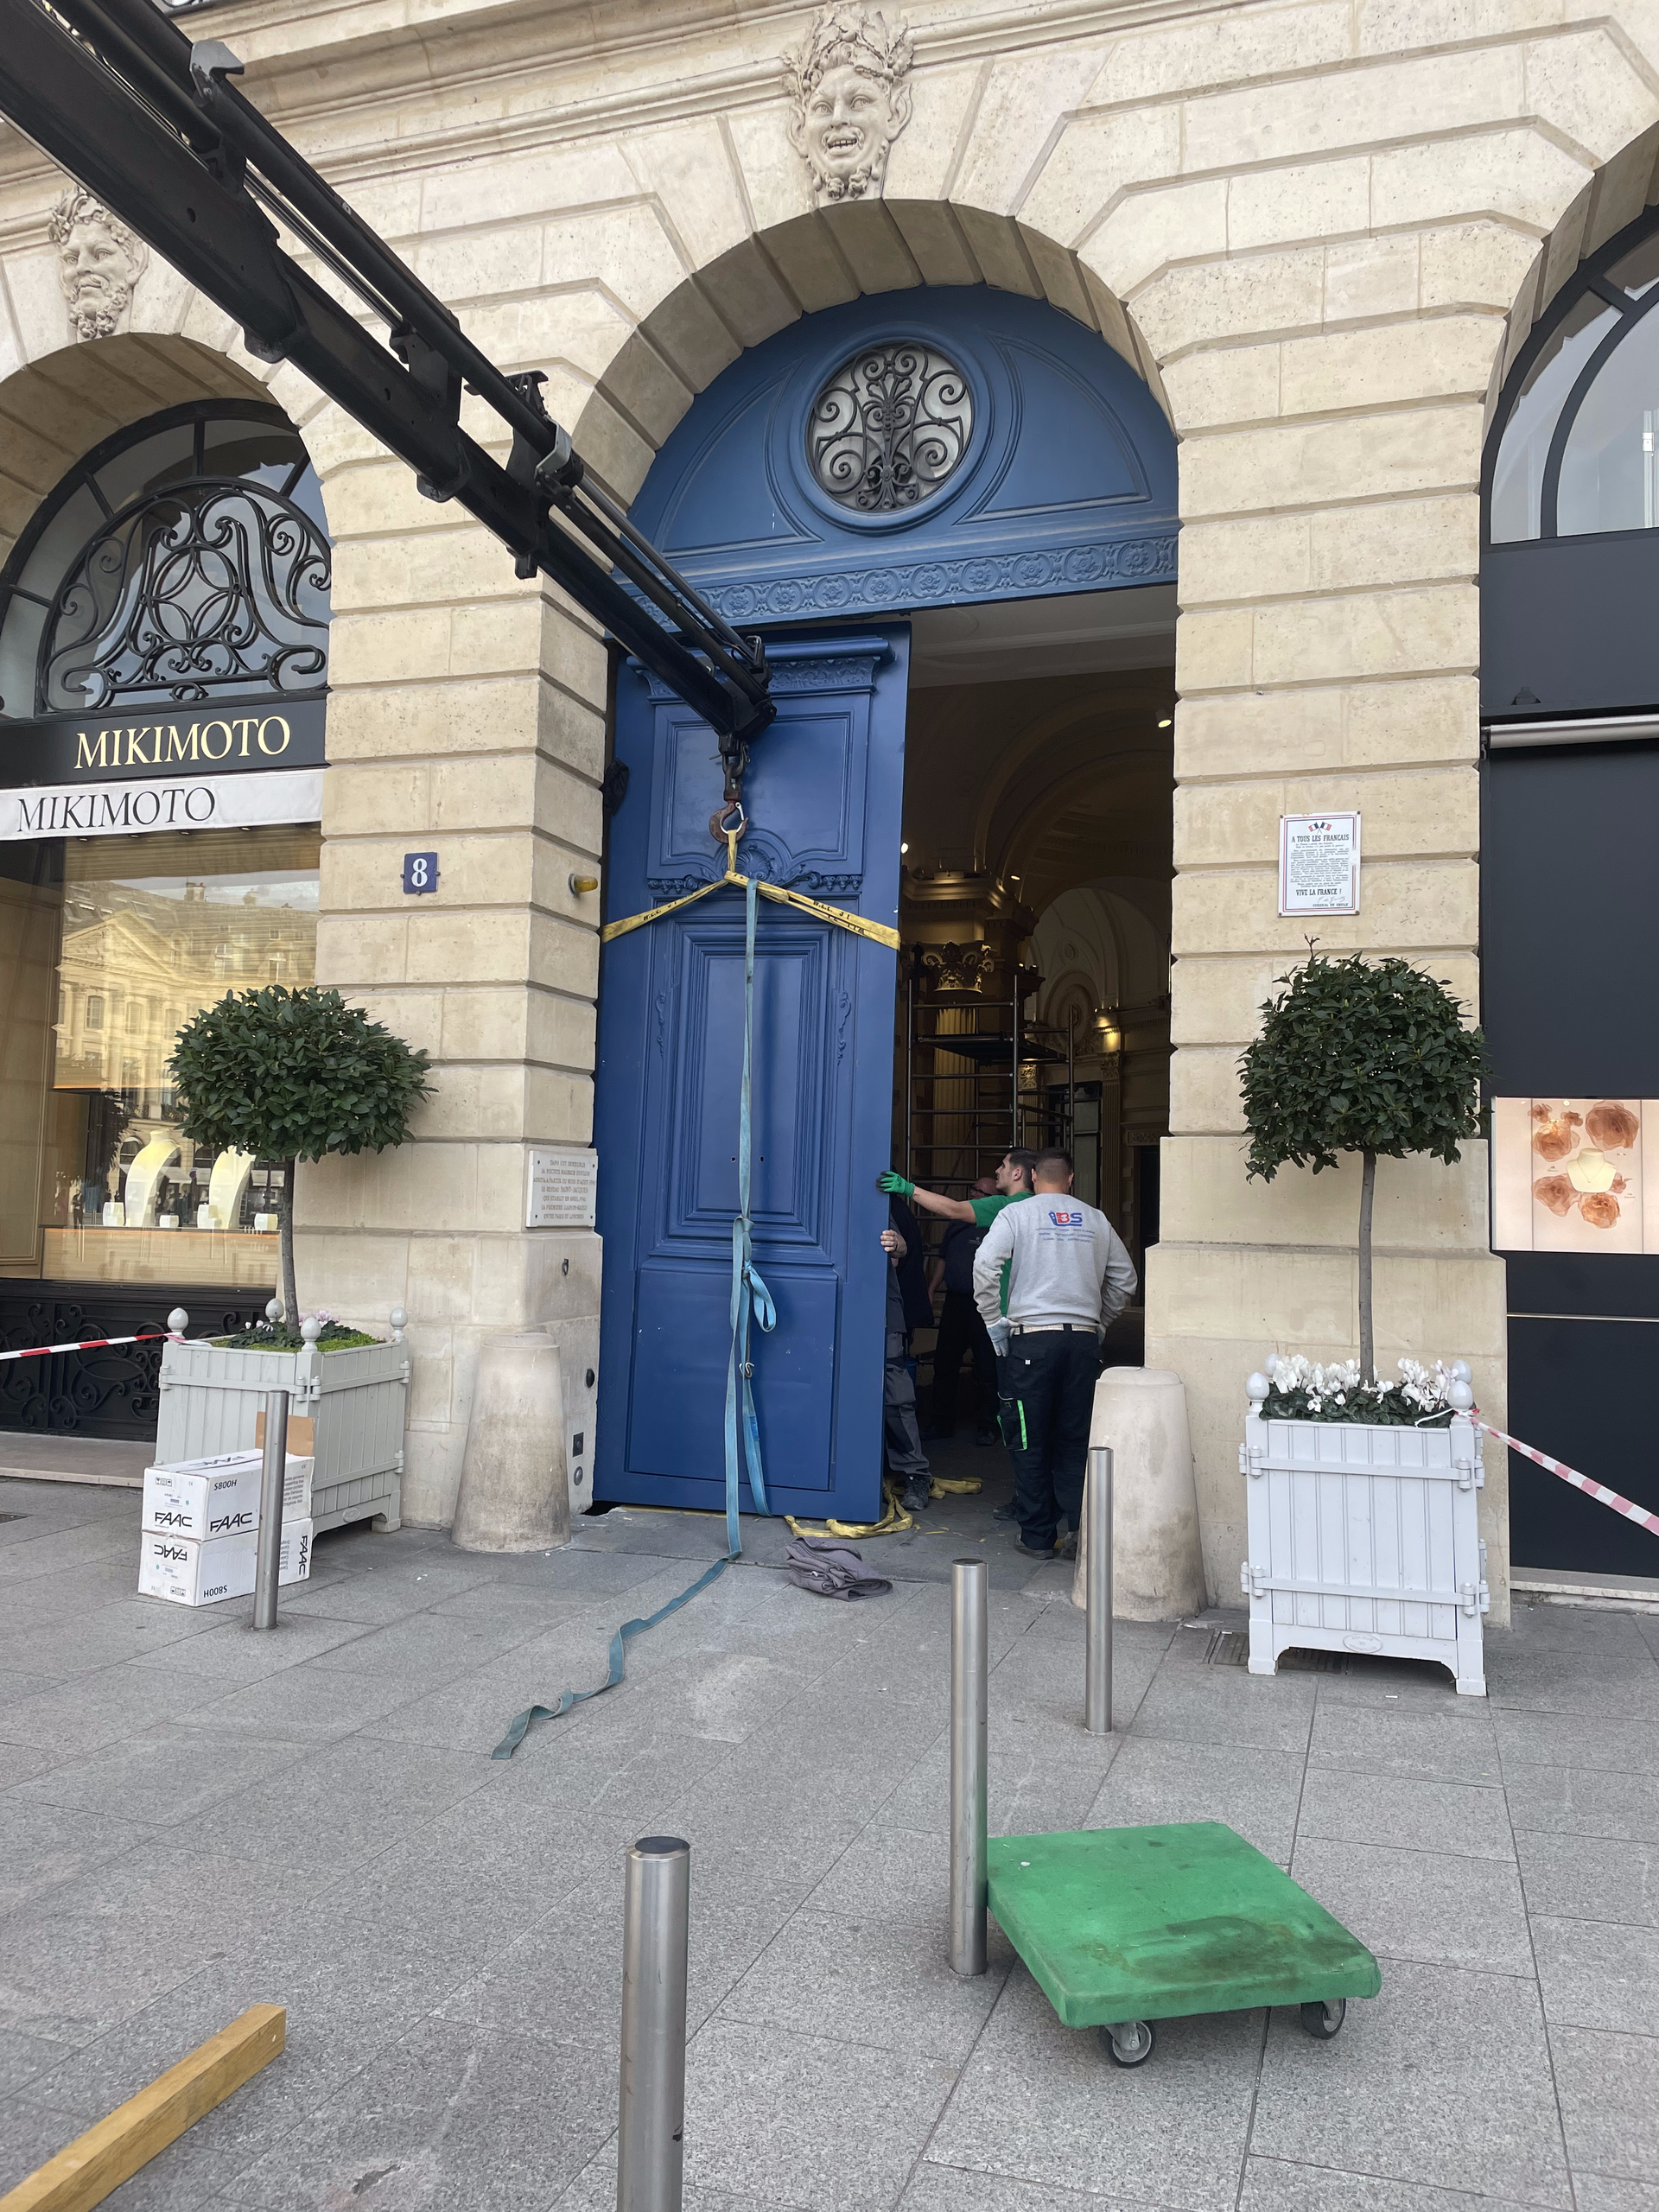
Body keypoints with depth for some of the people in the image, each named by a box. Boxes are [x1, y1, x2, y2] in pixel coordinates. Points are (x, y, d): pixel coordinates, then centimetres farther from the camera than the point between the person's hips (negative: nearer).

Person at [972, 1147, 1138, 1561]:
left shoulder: (1016, 1215, 2)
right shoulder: (1096, 1220, 11)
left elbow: (985, 1265, -11)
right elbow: (1125, 1278, 16)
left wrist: (994, 1319, -1)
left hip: (1032, 1337, -2)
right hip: (1083, 1337, 3)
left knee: (1031, 1442, 5)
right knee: (1077, 1439, 10)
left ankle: (1037, 1537, 10)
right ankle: (1084, 1527, 3)